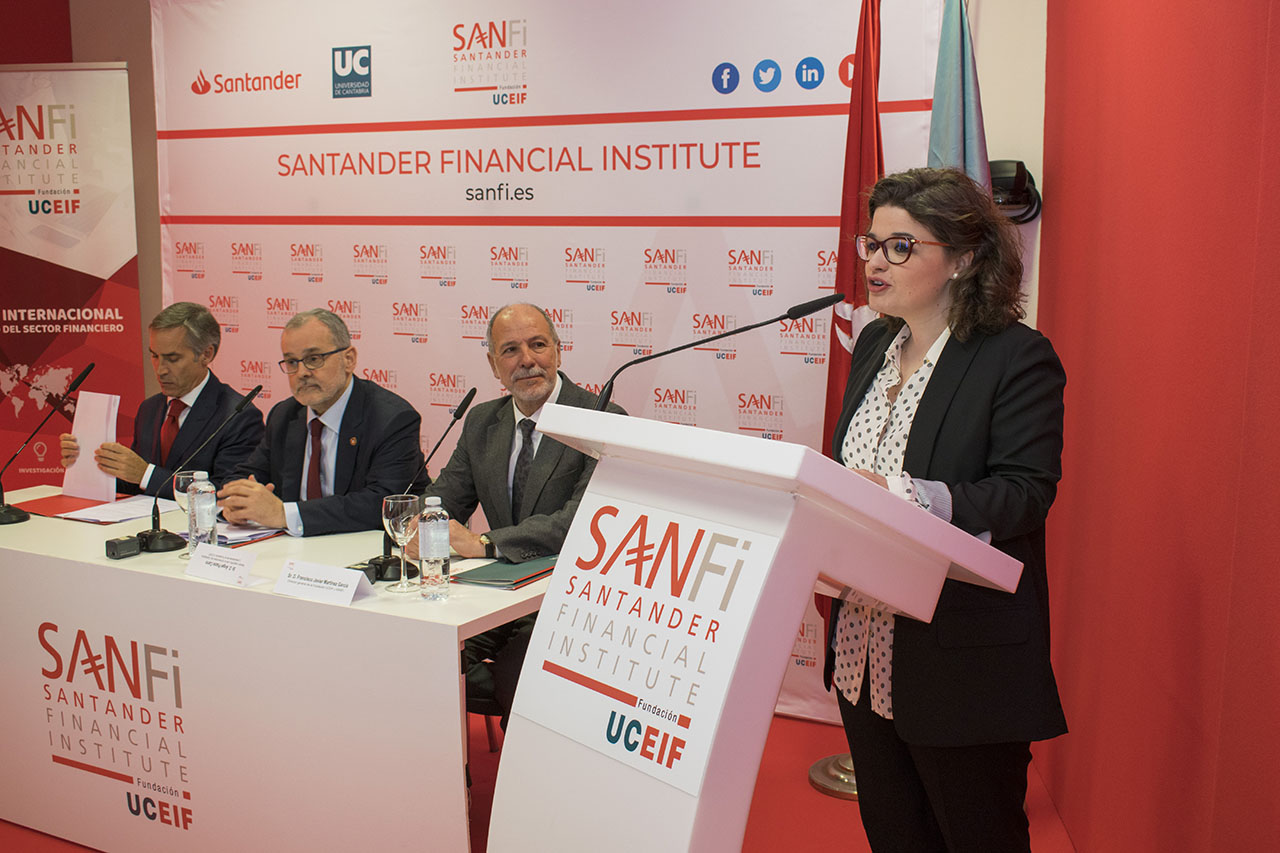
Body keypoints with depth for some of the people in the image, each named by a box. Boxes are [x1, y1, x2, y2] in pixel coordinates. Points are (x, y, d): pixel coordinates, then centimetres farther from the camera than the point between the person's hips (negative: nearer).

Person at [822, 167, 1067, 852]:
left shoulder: (1018, 357, -12)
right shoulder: (875, 344, 11)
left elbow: (1024, 495, -20)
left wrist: (903, 495, -32)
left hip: (966, 663, -7)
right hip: (865, 648, 7)